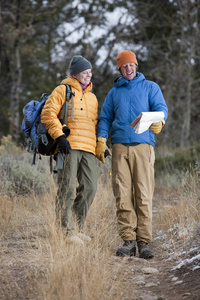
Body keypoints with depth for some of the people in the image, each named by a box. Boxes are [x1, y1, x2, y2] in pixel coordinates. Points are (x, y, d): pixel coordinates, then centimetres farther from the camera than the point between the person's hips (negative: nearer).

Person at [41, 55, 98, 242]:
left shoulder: (92, 97, 27)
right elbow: (48, 114, -5)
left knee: (89, 187, -2)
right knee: (67, 188, -8)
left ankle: (77, 227, 10)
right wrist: (59, 136, -15)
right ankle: (67, 231, -6)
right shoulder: (62, 90, 6)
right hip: (68, 146, -6)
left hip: (88, 149, 6)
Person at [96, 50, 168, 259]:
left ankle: (144, 242, -6)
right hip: (120, 147, 2)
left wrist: (159, 121, -23)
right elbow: (105, 118, 21)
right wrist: (101, 140, 4)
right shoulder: (114, 92, 22)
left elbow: (161, 107, 0)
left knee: (144, 194, -8)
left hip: (143, 146, -2)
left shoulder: (150, 87, 14)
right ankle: (128, 241, -1)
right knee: (123, 195, -5)